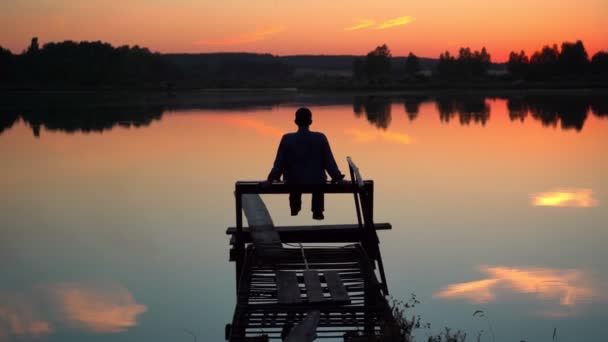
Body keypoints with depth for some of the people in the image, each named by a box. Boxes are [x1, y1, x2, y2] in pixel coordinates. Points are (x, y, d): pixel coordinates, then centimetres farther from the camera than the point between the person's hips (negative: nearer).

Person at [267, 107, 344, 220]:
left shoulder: (287, 139, -13)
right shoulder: (320, 138, -14)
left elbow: (279, 163, -9)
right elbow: (329, 162, -8)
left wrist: (272, 179, 4)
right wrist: (338, 177, 3)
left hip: (294, 182, 1)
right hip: (315, 182, -1)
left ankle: (295, 208, 56)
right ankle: (317, 211, 43)